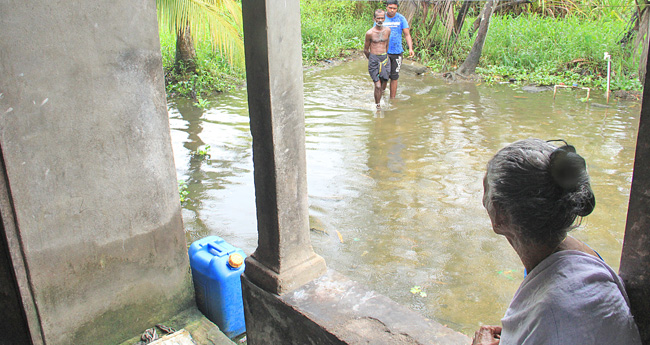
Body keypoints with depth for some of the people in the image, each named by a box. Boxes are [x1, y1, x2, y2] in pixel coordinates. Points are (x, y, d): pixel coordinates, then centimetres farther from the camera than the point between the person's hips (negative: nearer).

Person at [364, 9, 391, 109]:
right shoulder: (369, 33, -7)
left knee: (384, 84, 8)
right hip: (373, 60, -4)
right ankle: (377, 106, 3)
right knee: (378, 86, -11)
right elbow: (365, 50, 5)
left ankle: (380, 100, 34)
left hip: (385, 59, 4)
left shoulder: (387, 30, 6)